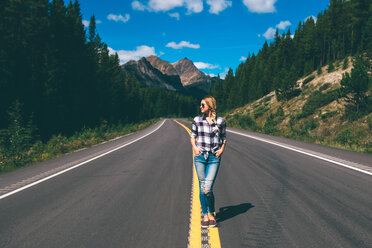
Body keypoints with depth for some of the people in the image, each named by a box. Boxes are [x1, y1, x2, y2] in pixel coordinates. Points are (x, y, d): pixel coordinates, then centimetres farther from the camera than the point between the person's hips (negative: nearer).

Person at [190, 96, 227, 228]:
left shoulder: (220, 121, 2)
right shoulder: (197, 120, 4)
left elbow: (224, 138, 13)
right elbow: (192, 136, 15)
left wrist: (222, 149, -3)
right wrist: (194, 147, -3)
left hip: (214, 158, -2)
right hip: (200, 157, 2)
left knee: (207, 189, -9)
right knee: (202, 187, 5)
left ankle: (211, 214, 16)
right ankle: (205, 215, 21)